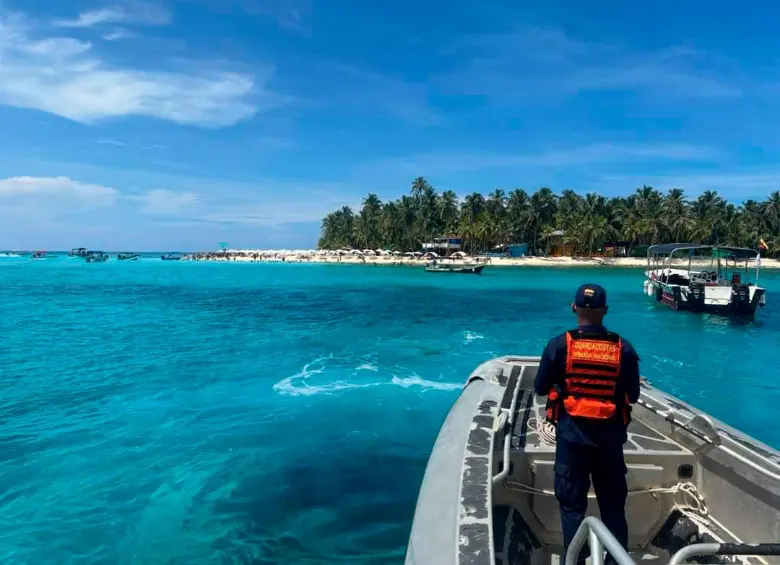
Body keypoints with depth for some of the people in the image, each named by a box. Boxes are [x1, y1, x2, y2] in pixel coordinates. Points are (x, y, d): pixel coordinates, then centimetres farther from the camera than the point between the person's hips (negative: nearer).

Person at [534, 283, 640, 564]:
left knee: (572, 503, 9)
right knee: (613, 504, 16)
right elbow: (633, 395, 4)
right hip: (610, 437, 2)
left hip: (572, 435, -2)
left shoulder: (559, 345, -10)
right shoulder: (624, 348, -4)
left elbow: (540, 388, -2)